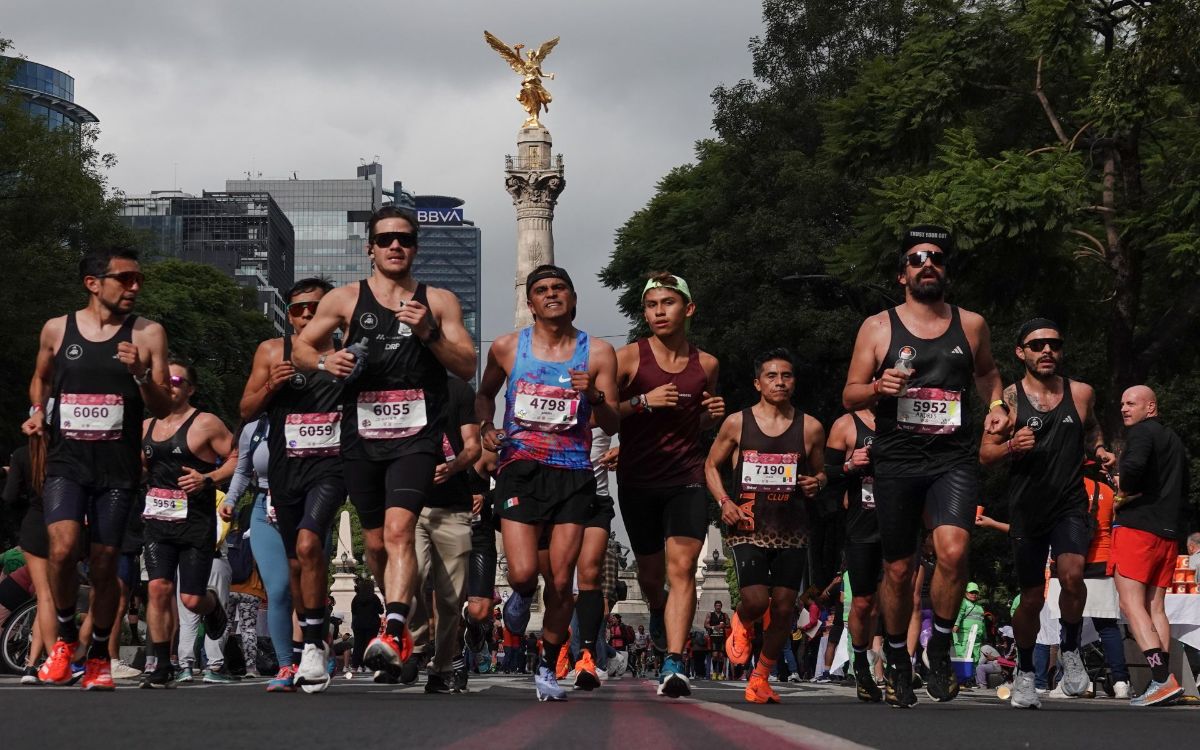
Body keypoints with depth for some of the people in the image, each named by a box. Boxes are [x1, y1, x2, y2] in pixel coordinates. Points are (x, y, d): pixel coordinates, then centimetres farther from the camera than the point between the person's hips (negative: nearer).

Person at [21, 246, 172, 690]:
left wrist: (140, 373, -15)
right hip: (65, 460, 0)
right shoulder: (57, 330, 6)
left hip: (117, 468, 0)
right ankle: (65, 635, 6)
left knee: (104, 564, 3)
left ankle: (99, 656, 24)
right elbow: (41, 378, 26)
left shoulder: (147, 335, 2)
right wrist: (37, 412, 7)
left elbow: (163, 409, 2)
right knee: (62, 549, -20)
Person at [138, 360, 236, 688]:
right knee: (158, 589, -9)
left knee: (191, 599, -5)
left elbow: (238, 459, -6)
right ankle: (162, 665, -1)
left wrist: (208, 479, -18)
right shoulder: (147, 427, 14)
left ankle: (213, 604, 33)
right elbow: (139, 468, 29)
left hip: (196, 525, -4)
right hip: (158, 523, 4)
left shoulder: (206, 424, -4)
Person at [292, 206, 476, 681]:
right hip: (362, 434, 3)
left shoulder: (439, 301, 9)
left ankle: (391, 635, -32)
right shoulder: (345, 299, 10)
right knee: (375, 541, 10)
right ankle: (400, 619, 32)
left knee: (399, 528, -21)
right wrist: (325, 361, -6)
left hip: (417, 434, -2)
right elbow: (300, 348, 16)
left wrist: (429, 333, -11)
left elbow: (467, 367, 4)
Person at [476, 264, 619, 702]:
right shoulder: (507, 348, 7)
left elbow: (611, 425, 5)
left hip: (573, 473, 1)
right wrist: (486, 428, 5)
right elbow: (485, 394, 25)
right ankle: (521, 598, 23)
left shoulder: (598, 352, 5)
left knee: (561, 583, -1)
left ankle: (548, 669, 18)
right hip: (520, 468, 0)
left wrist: (594, 396, -15)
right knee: (523, 574, -15)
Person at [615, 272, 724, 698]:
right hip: (638, 482, 0)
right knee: (650, 569, 13)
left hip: (688, 479, 0)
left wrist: (712, 415, 2)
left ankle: (674, 665, -19)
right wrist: (643, 401, -17)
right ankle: (657, 615, 48)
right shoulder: (629, 358, -2)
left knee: (682, 567, -14)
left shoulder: (706, 365, 8)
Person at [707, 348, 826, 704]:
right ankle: (741, 623, 22)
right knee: (755, 600, -16)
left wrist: (817, 483, -5)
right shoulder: (737, 423, 3)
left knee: (784, 609, 0)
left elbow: (821, 472, 19)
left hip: (792, 531, 2)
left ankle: (760, 678, 18)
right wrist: (724, 501, -4)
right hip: (748, 527, -2)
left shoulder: (810, 428, 6)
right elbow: (711, 465, 12)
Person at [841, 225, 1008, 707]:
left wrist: (996, 405, 10)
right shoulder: (878, 328, 5)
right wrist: (879, 387, -15)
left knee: (953, 550, -23)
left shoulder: (971, 325, 10)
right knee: (898, 570, 7)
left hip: (954, 459, 0)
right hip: (896, 461, 0)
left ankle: (941, 646, -1)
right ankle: (897, 663, 27)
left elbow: (986, 371, 29)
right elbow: (850, 397, 6)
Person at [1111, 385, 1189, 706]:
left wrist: (1124, 492, -8)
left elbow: (1133, 465, -26)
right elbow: (1184, 490, 29)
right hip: (1168, 533, 9)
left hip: (1137, 526, -9)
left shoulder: (1142, 431, -5)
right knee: (1155, 607, 9)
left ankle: (1162, 679, -22)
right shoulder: (1174, 440, 22)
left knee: (1131, 603, -11)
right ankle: (1164, 679, 1)